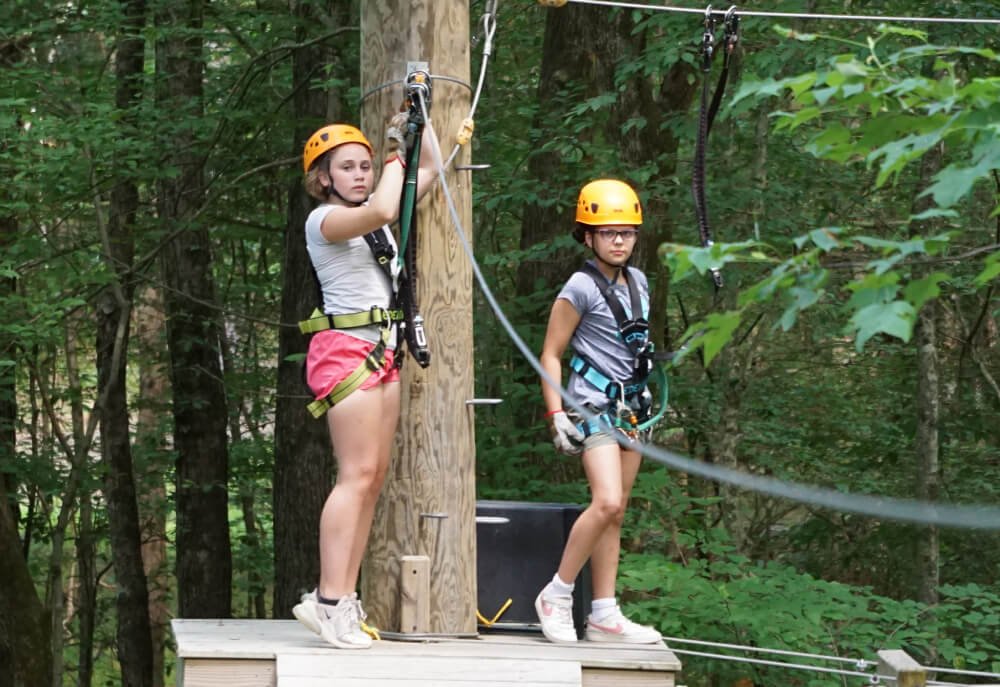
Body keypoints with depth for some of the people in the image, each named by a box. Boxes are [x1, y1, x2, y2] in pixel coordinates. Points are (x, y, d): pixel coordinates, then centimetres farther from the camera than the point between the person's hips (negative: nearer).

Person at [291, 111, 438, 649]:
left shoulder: (372, 216, 17)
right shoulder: (324, 219, -8)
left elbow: (428, 171, 28)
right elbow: (381, 209, -27)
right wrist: (395, 155, -11)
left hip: (382, 351, 9)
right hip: (346, 348, -9)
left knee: (374, 477, 3)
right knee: (358, 473, -15)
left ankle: (343, 601, 3)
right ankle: (329, 601, -18)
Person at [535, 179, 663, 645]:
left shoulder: (638, 282, 11)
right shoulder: (581, 287, -10)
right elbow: (550, 354, -8)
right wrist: (557, 415, -15)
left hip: (629, 408, 8)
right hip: (593, 407, -8)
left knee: (614, 513, 6)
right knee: (607, 502, -22)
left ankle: (604, 616, 7)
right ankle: (556, 596, -10)